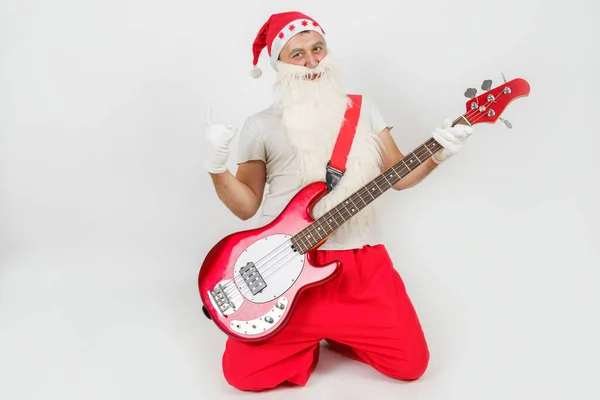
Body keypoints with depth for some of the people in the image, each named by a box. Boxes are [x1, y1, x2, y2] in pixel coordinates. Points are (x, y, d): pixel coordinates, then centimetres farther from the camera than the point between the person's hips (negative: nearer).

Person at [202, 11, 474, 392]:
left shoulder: (363, 109, 9)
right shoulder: (261, 126, 2)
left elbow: (398, 176, 9)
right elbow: (247, 205, 4)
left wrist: (437, 155, -8)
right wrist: (217, 167, -12)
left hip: (359, 261, 2)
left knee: (411, 362, -7)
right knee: (242, 372, -14)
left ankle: (331, 329, 18)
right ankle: (303, 338, 16)